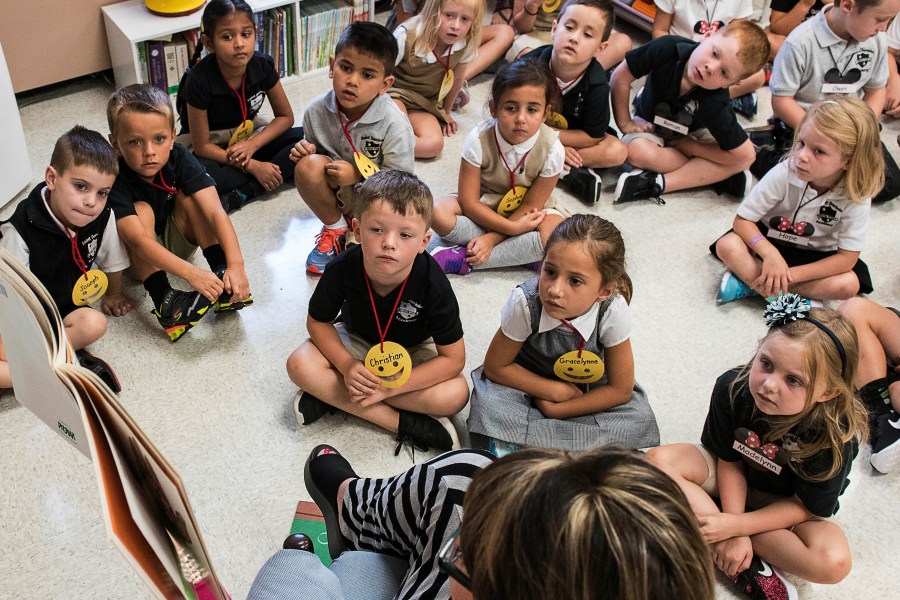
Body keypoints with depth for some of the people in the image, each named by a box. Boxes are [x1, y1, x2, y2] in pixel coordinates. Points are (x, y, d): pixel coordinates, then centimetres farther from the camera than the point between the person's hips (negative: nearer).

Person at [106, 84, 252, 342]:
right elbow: (139, 241, -41)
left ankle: (223, 275, -28)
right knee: (142, 210, -30)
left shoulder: (179, 158, -22)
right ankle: (164, 301, -37)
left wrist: (235, 265, -45)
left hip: (176, 244, 3)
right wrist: (191, 273, -54)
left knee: (189, 195, -21)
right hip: (138, 258, -3)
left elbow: (215, 212, -31)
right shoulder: (114, 178, -31)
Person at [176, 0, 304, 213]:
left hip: (248, 139, 5)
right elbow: (202, 146, -19)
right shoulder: (199, 81, -26)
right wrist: (252, 166, -25)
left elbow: (285, 117, -3)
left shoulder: (262, 65, -15)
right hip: (211, 151, -5)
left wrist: (252, 144, -19)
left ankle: (241, 194, -24)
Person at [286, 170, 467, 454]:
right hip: (356, 340, 1)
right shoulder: (343, 269, -29)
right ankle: (404, 422, -22)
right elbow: (318, 321, -10)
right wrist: (346, 365, -27)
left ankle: (332, 395, -21)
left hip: (412, 351, -1)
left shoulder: (433, 284, -33)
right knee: (300, 365, -25)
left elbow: (453, 359, -25)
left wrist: (391, 387, -29)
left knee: (455, 394, -28)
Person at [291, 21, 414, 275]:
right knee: (308, 165, -28)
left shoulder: (395, 124, -23)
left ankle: (355, 238, 5)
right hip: (336, 193, 4)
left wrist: (357, 175, -28)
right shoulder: (316, 111, -13)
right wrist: (305, 151, -16)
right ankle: (335, 228, -3)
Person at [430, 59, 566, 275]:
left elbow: (530, 206, -15)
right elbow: (468, 201, -20)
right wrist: (513, 228, -27)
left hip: (525, 213, 0)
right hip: (482, 210, 0)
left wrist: (492, 238, -23)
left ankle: (465, 260, -26)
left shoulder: (552, 150, -23)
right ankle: (525, 252, -19)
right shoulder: (479, 140, -24)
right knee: (439, 212, -29)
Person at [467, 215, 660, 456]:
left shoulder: (612, 310, -30)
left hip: (586, 387, 3)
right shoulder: (526, 302, -32)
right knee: (488, 404, -32)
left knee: (640, 420, -24)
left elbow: (620, 390, -18)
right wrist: (557, 391, -20)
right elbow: (495, 367, -17)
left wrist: (552, 409, -19)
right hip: (530, 380, -2)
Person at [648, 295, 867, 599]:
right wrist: (733, 533, -25)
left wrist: (735, 527, -29)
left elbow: (804, 507, -20)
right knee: (659, 459, -23)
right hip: (733, 477, 3)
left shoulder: (836, 437, -32)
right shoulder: (731, 388, -27)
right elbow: (730, 461, -15)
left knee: (833, 562, -32)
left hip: (785, 506, -3)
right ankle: (748, 569, -23)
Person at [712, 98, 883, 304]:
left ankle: (749, 282, -26)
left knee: (849, 284, -28)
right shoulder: (783, 173, -26)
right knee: (727, 246, -28)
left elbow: (847, 257, -20)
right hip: (769, 240, -1)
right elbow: (742, 220, -20)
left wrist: (791, 274, -29)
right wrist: (770, 254, -37)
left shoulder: (857, 195, -23)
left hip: (815, 255, 1)